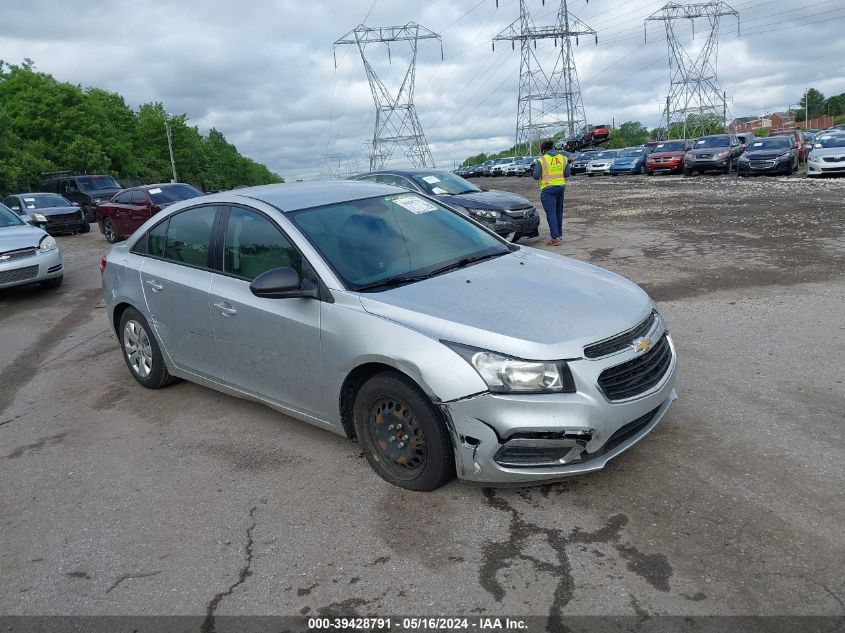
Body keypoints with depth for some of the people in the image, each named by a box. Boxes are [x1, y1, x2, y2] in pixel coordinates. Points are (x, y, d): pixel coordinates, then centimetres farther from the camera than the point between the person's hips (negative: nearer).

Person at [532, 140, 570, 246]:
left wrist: (533, 172, 11)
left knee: (551, 213, -6)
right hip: (561, 186, 6)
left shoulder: (541, 160, -9)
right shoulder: (563, 158, 6)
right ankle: (559, 234, 26)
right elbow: (567, 173, 8)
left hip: (548, 188, -6)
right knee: (559, 211, 18)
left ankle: (555, 238, -12)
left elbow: (536, 176, -9)